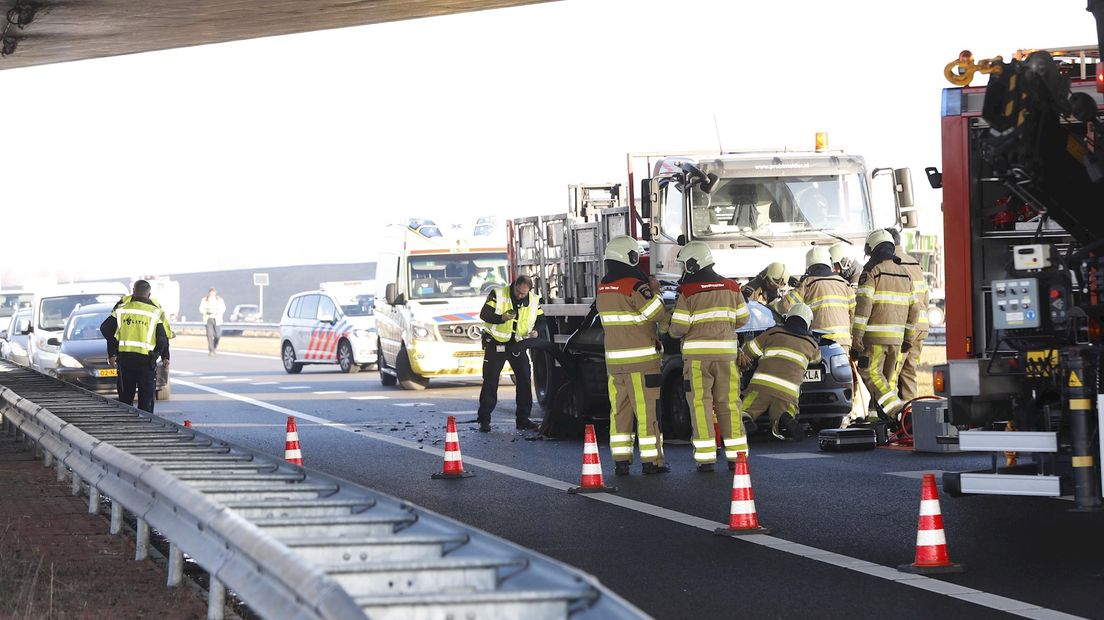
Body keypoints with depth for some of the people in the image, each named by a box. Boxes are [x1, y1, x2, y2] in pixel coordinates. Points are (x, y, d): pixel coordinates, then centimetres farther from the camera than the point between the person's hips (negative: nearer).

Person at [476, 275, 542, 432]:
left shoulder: (534, 301, 0)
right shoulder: (498, 295, -12)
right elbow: (484, 314, -16)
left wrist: (536, 331, -11)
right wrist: (502, 318, -32)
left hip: (518, 344, 4)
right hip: (496, 344, -3)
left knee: (525, 380, 1)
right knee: (490, 381, -3)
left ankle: (523, 419, 10)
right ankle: (484, 420, 1)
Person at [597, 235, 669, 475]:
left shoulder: (603, 287, 9)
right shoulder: (634, 286, -14)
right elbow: (658, 314, -10)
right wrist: (654, 292, 5)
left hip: (614, 360, 7)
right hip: (641, 359, -7)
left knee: (620, 410, 9)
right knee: (647, 411, -2)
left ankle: (621, 460, 8)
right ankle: (651, 460, 0)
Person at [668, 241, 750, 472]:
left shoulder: (687, 291, -7)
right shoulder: (731, 288, 8)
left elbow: (678, 327, -9)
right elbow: (743, 319, 13)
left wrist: (671, 332, 13)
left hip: (698, 353, -4)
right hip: (726, 352, 4)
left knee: (701, 404, 0)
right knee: (729, 403, 9)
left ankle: (706, 458, -3)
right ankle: (736, 455, 10)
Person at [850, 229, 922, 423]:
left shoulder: (871, 272, -6)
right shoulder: (905, 273, 16)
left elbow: (862, 306, -14)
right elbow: (914, 308, 17)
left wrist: (856, 338, -13)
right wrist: (909, 338, 23)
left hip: (875, 334, -7)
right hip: (897, 336, 7)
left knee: (870, 373, -5)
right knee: (889, 376, 12)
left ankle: (895, 407, -19)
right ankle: (881, 414, 13)